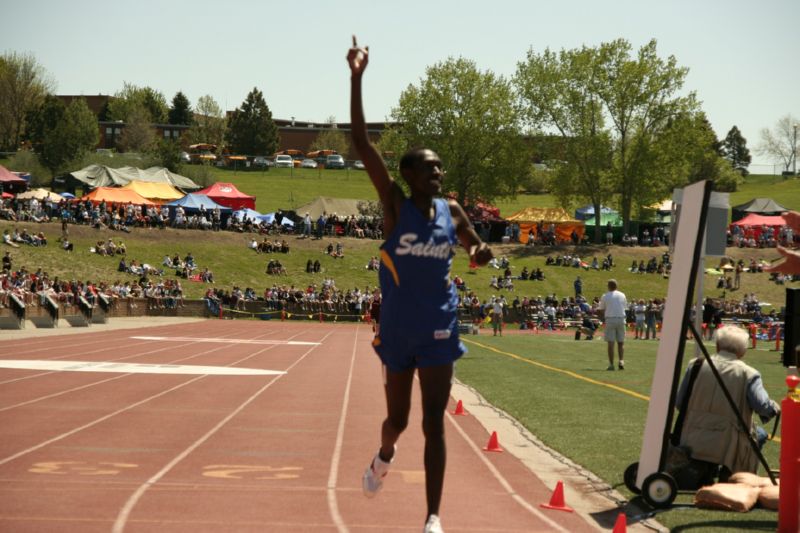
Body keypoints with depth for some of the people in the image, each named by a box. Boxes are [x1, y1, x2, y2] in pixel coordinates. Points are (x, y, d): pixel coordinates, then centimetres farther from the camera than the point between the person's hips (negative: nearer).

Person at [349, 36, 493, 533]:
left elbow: (478, 249, 19)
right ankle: (384, 456, 49)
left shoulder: (452, 211, 4)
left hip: (439, 327, 1)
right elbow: (362, 143, -14)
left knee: (434, 422, -4)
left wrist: (482, 252, -8)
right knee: (398, 417, 12)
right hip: (399, 327, -1)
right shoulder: (394, 203, -6)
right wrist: (357, 80, -20)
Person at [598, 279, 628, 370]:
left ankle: (611, 364, -4)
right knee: (621, 342, 11)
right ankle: (621, 360, -7)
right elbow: (625, 307, 12)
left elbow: (601, 310, 4)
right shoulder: (622, 295, 7)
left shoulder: (605, 296, -1)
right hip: (621, 319, 2)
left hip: (610, 319, -2)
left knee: (611, 343, -1)